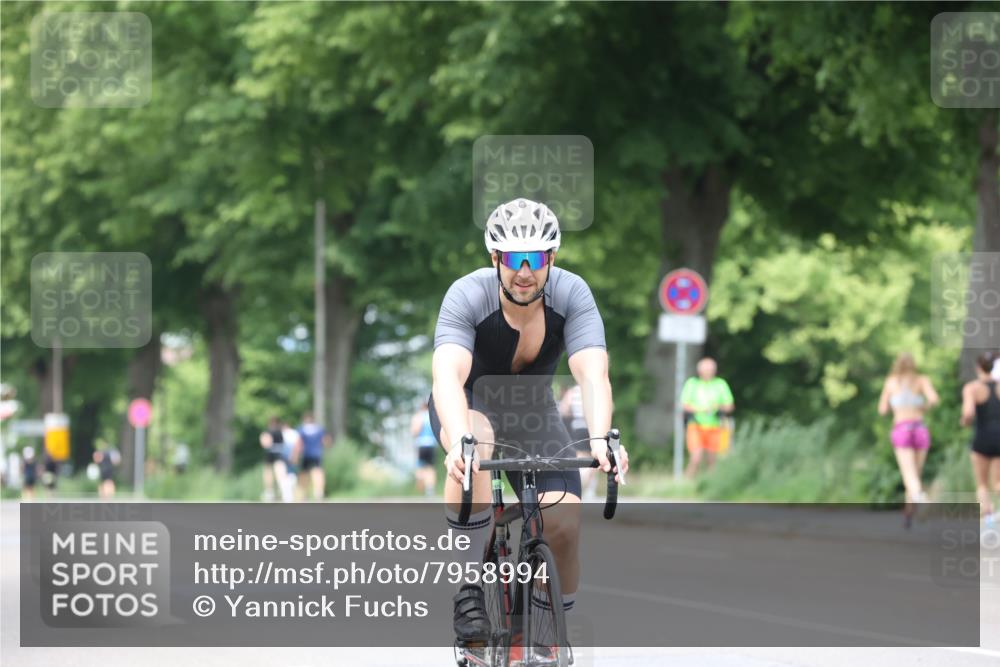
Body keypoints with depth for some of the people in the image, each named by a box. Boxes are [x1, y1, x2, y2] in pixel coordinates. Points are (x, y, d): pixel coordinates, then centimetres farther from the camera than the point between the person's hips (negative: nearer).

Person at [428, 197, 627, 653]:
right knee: (475, 446, -38)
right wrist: (459, 442, -63)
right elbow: (447, 375, -44)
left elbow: (593, 374, -37)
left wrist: (599, 439, -56)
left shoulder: (572, 295, -25)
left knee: (564, 522, -18)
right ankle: (470, 594, -31)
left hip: (533, 413, 2)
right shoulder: (468, 296, -30)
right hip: (469, 407, -2)